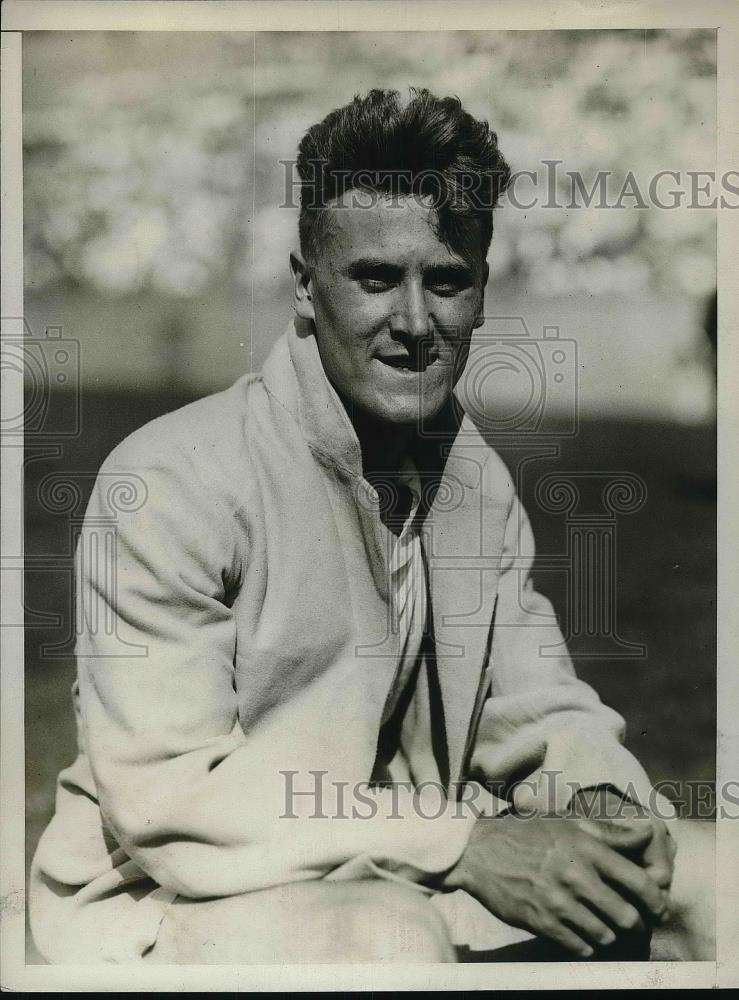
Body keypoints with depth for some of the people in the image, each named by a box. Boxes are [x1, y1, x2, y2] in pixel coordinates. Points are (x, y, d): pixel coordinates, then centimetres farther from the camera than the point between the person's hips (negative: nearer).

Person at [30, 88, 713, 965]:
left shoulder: (478, 475, 3)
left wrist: (600, 799, -17)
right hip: (171, 899, -6)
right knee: (395, 938, -35)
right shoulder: (172, 479, -21)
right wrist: (464, 844, -26)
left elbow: (537, 703, 7)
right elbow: (165, 798, -24)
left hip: (404, 875, 7)